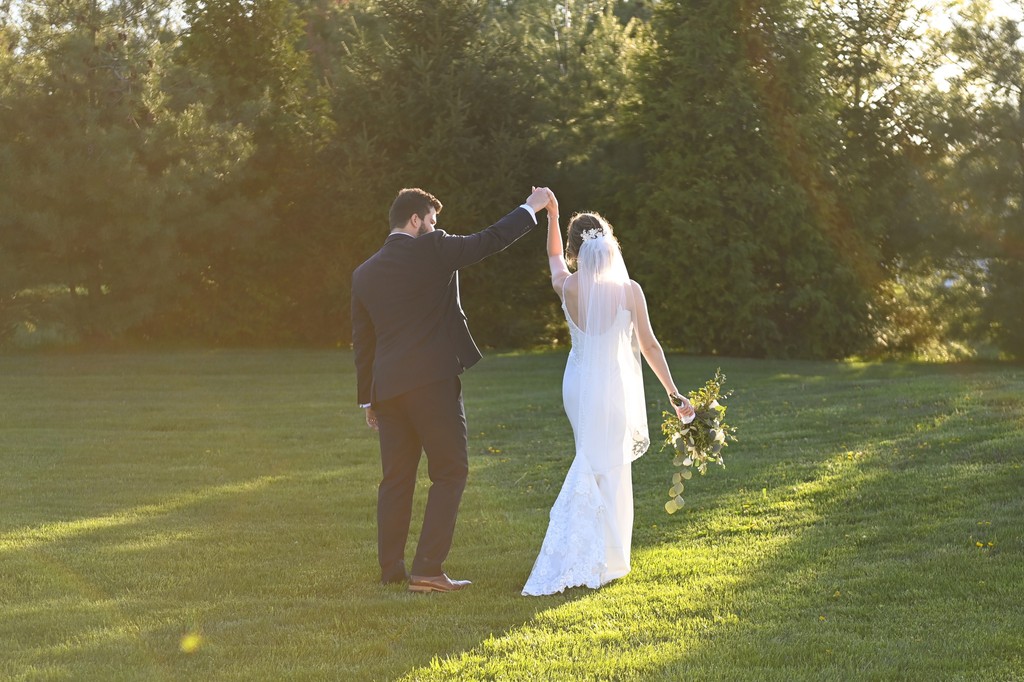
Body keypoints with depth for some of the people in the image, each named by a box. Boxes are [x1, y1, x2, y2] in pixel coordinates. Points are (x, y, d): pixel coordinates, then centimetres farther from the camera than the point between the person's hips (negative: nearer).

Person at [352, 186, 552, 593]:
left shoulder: (364, 273, 12)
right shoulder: (433, 250, -5)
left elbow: (362, 341, 15)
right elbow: (490, 240, 1)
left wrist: (367, 399, 21)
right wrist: (531, 208, 15)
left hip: (387, 387, 6)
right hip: (433, 380, -6)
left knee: (396, 478, 13)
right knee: (450, 472, 1)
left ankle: (391, 568, 17)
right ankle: (428, 570, -6)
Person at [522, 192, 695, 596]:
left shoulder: (567, 288, -6)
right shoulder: (628, 290, -12)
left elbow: (554, 256, 19)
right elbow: (649, 346, -9)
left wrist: (552, 215, 28)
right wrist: (674, 395, -2)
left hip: (577, 384, 3)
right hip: (612, 386, -3)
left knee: (591, 466, 18)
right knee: (607, 469, 4)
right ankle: (598, 562, 3)